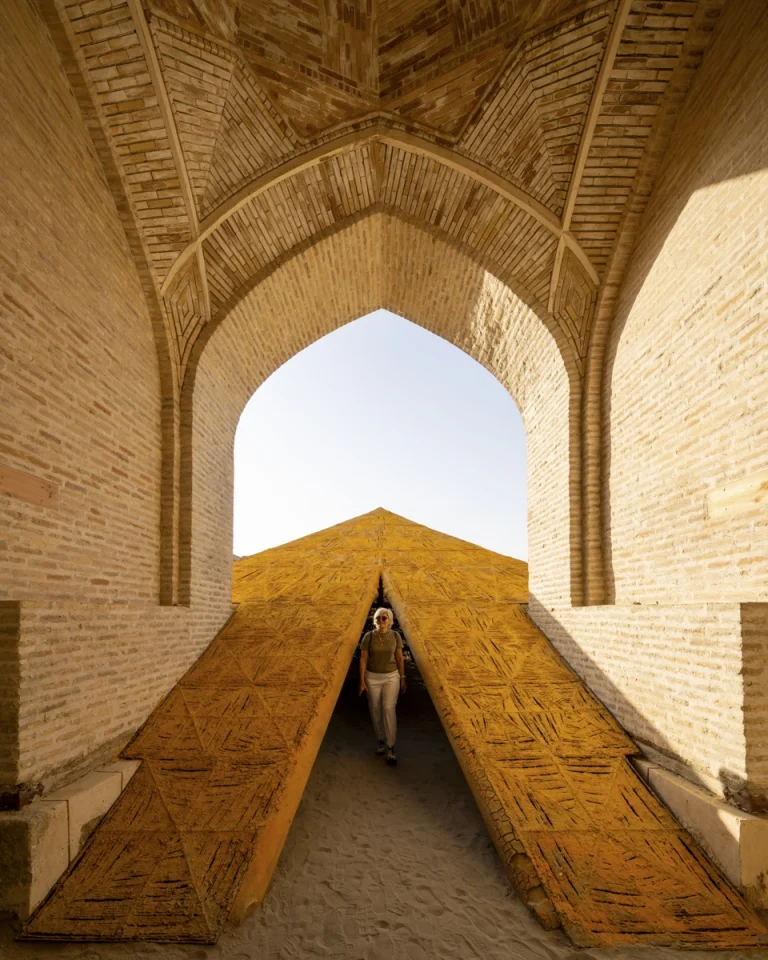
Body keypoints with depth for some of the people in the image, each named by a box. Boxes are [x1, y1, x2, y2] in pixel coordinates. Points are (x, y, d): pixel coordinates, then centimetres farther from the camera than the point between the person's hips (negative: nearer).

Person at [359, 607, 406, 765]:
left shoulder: (395, 636, -7)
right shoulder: (368, 636, -10)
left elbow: (400, 658, -1)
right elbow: (363, 659, -7)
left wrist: (403, 679, 1)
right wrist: (361, 681, -9)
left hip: (391, 677, 0)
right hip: (372, 677, 1)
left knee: (389, 710, -9)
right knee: (375, 710, 11)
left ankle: (390, 749, -1)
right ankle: (381, 739, 34)